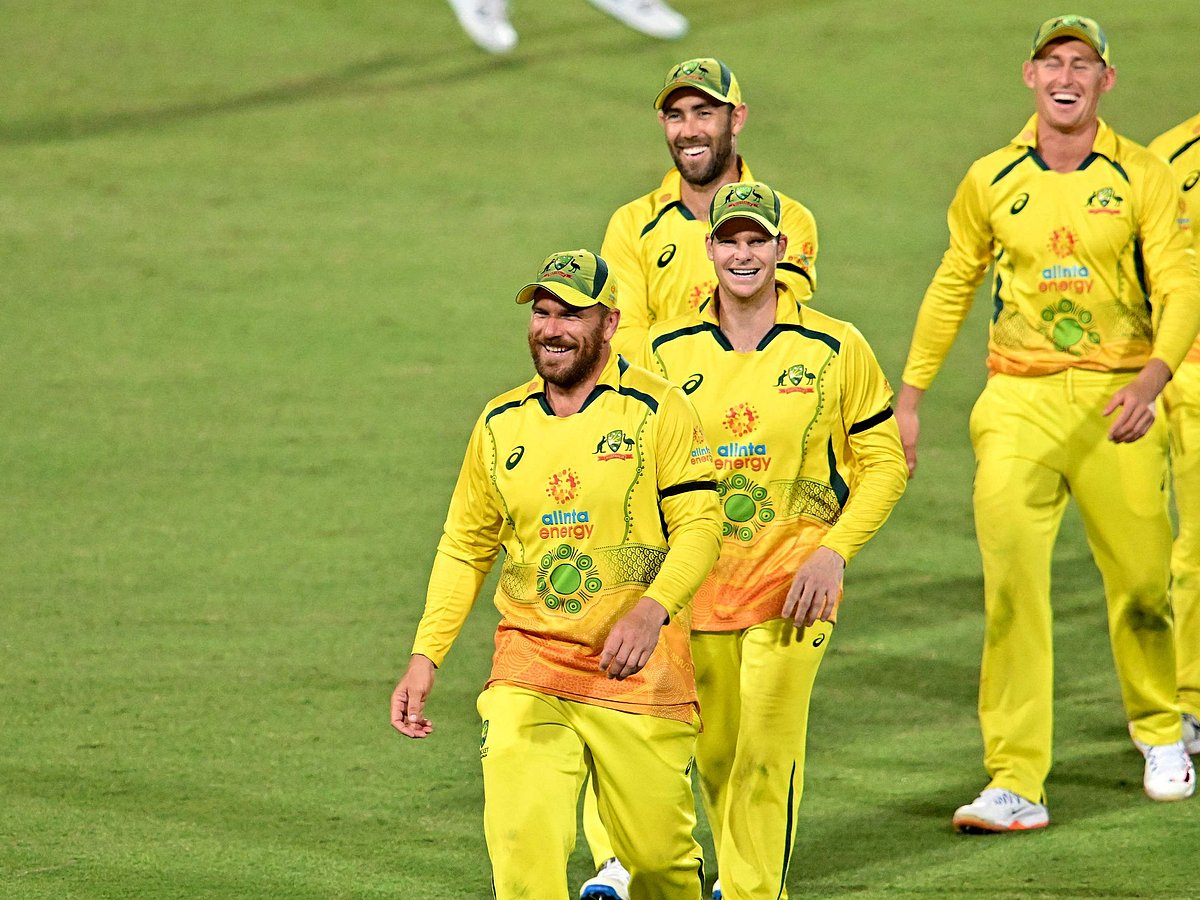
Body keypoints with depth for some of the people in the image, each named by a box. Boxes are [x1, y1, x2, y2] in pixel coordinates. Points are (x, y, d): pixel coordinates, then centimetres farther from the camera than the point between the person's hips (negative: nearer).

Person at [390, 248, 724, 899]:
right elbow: (464, 548, 17)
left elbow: (699, 524, -9)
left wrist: (652, 609, -27)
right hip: (528, 664, 2)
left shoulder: (657, 411, -3)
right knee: (521, 839, -16)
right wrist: (424, 658, 8)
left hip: (639, 669, -2)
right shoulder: (500, 424, 9)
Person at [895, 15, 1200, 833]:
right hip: (1019, 401, 1)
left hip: (1116, 402, -1)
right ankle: (1015, 784, -13)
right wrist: (910, 397, 16)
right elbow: (953, 287, 17)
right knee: (1011, 586, -12)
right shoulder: (992, 181, 5)